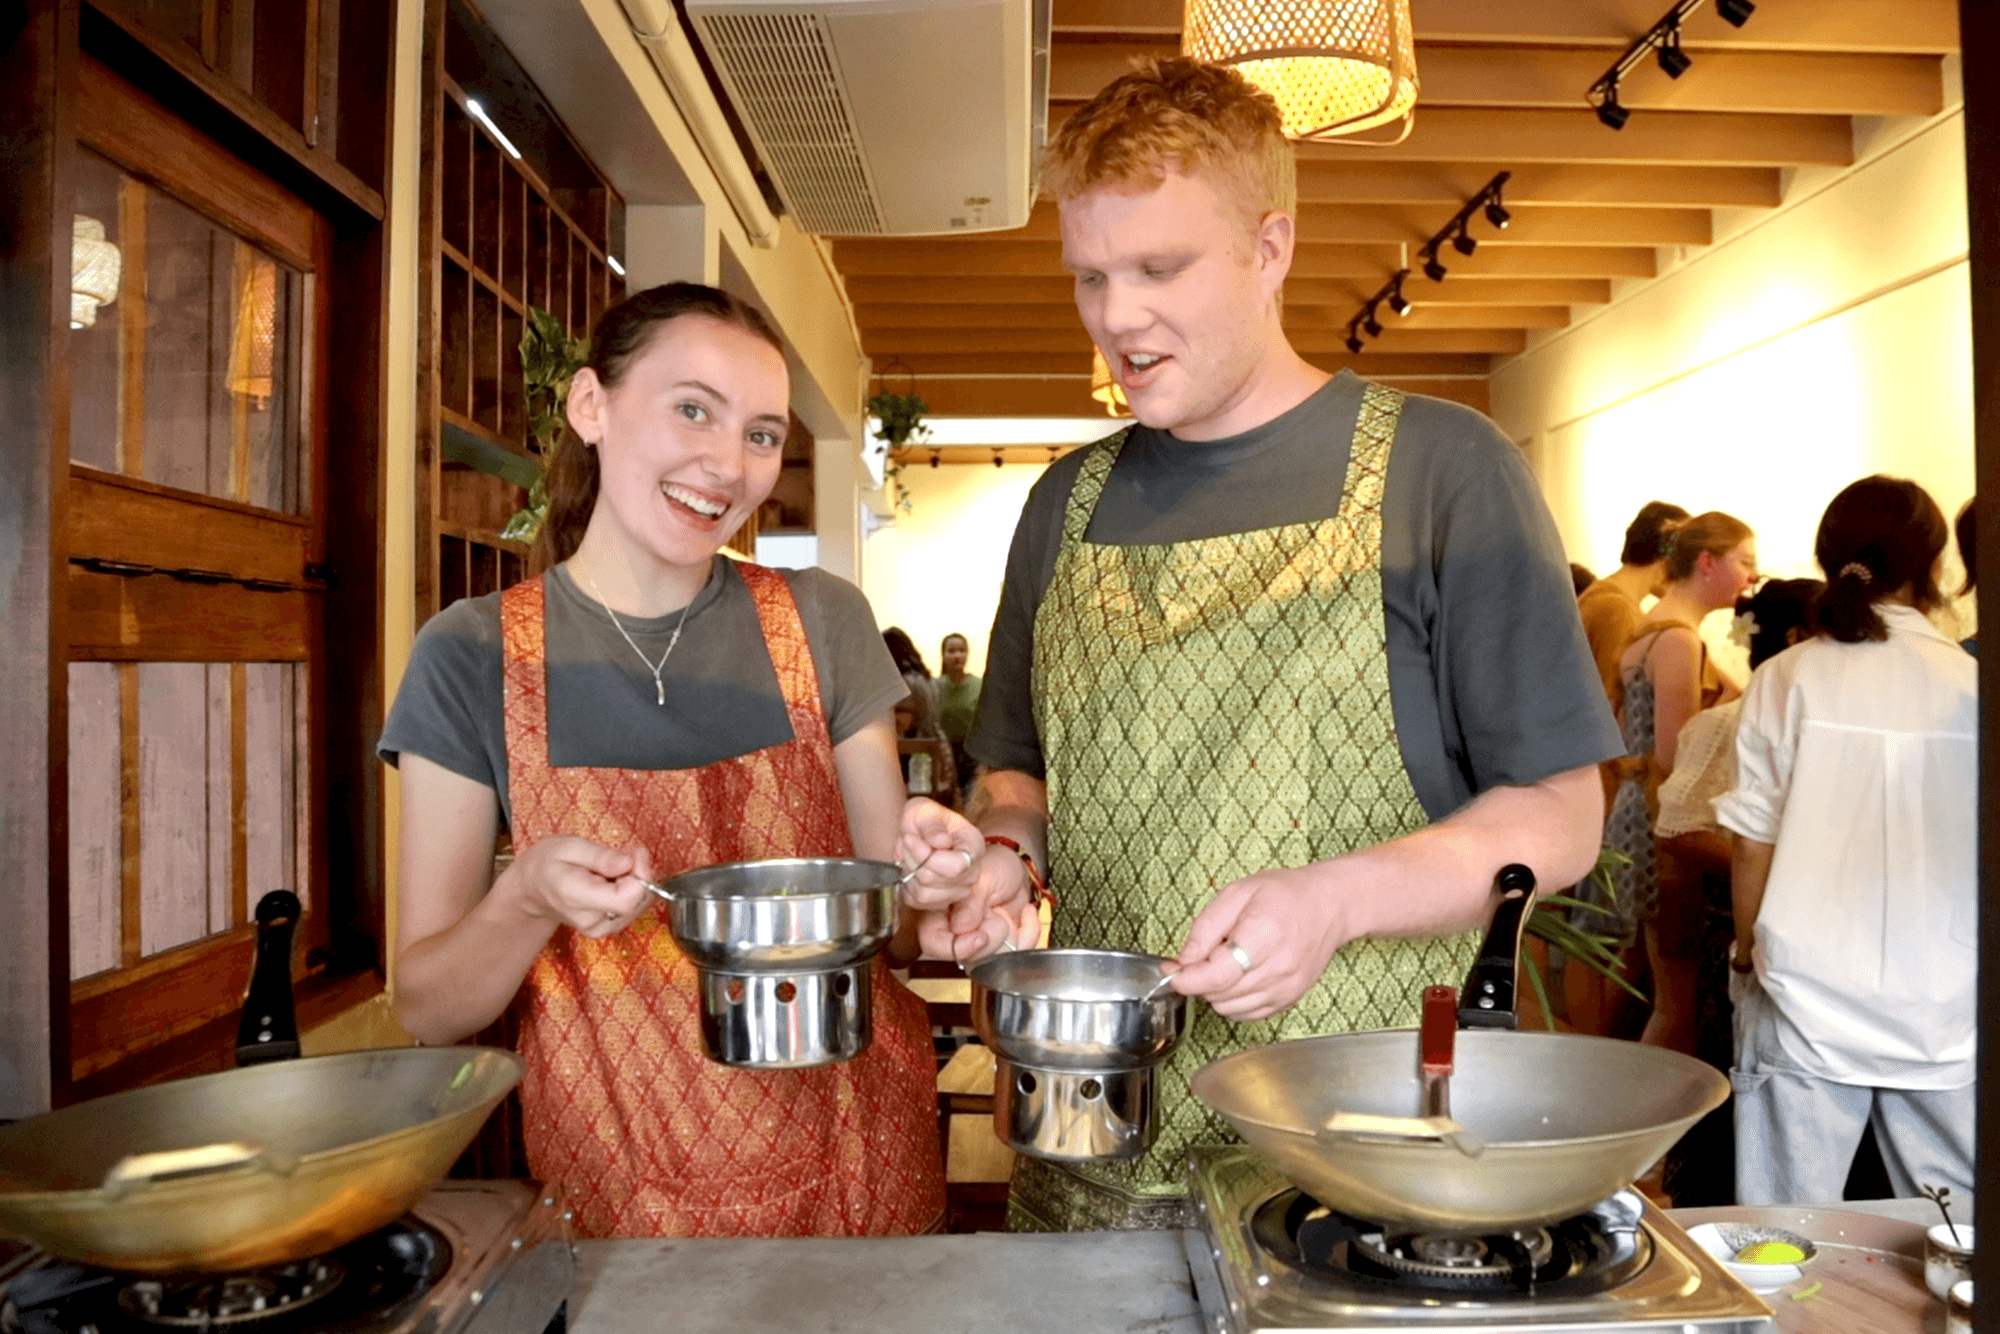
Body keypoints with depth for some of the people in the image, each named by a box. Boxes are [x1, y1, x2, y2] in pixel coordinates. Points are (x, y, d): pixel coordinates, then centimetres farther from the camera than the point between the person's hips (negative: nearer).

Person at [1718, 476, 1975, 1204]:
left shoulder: (1787, 680, -4)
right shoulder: (1971, 686, 0)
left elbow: (1753, 844, -2)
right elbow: (1979, 855, 6)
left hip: (1807, 1002, -1)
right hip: (1945, 1007, 2)